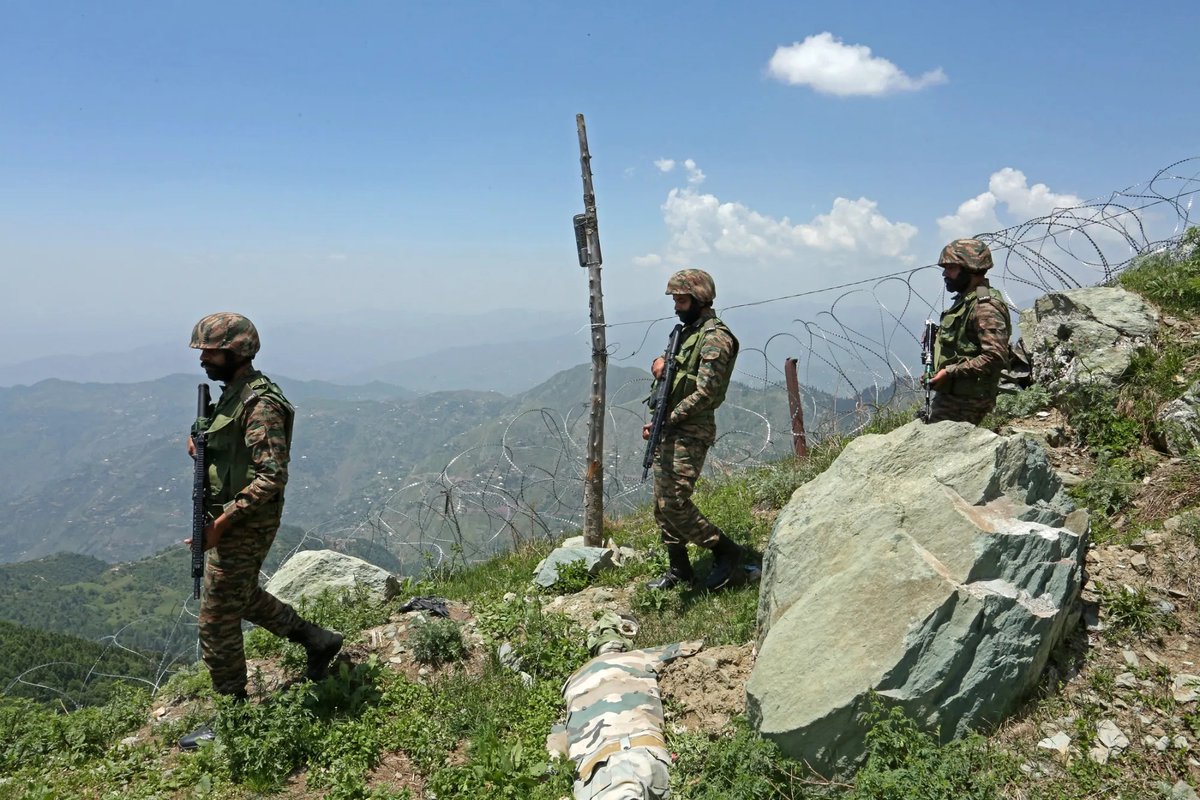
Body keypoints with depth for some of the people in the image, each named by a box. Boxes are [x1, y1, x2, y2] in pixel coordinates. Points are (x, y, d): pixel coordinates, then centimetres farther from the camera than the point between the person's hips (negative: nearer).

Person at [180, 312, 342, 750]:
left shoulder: (260, 404, -22)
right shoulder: (233, 393, 9)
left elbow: (271, 477, -27)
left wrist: (222, 521, -28)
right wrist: (202, 446, 0)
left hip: (244, 524, -10)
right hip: (229, 517, 10)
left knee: (217, 620, 1)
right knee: (242, 596, 25)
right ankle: (317, 639, 34)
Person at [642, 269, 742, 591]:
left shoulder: (715, 337, -14)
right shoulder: (687, 331, 16)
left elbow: (705, 393, -20)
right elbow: (672, 372, 26)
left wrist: (665, 421, -17)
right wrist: (660, 361, 2)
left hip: (691, 432, -9)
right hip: (669, 431, 10)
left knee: (674, 504, -12)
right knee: (662, 504, 11)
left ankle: (726, 550, 6)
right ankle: (678, 570, 23)